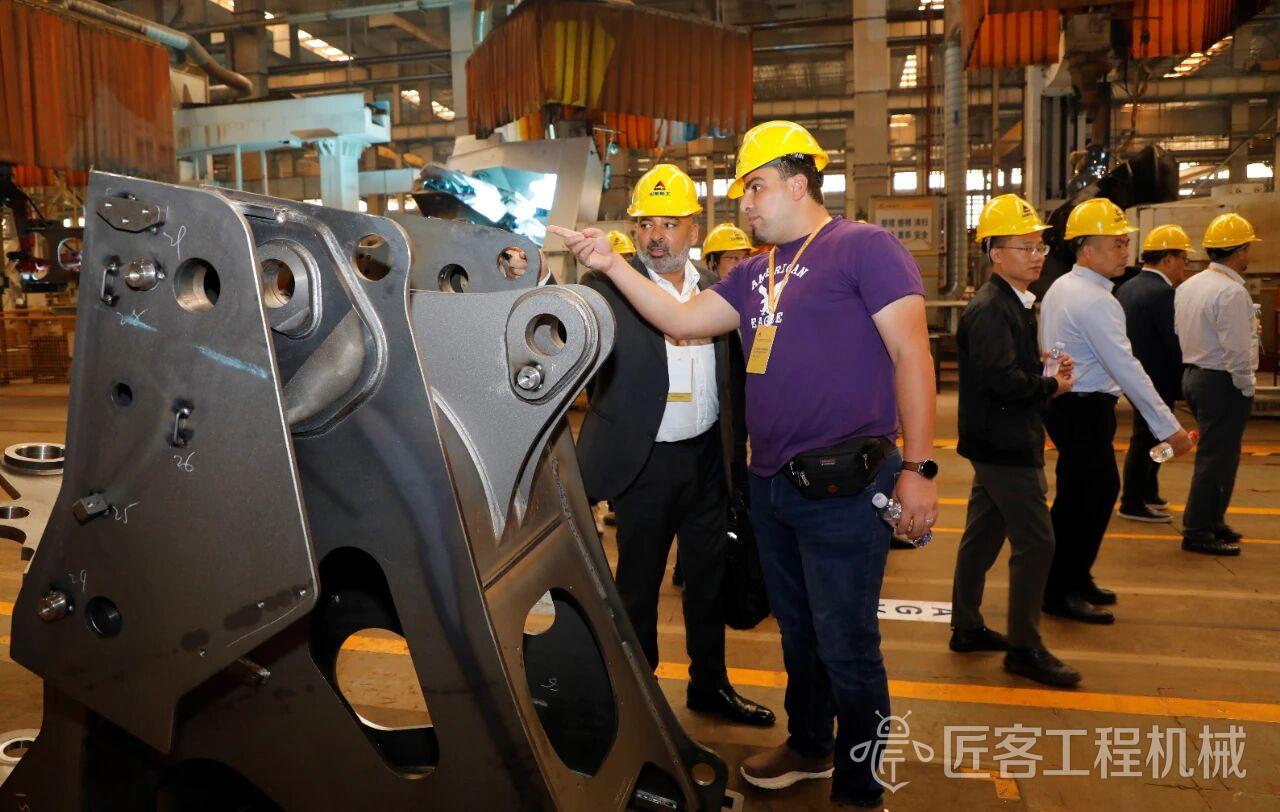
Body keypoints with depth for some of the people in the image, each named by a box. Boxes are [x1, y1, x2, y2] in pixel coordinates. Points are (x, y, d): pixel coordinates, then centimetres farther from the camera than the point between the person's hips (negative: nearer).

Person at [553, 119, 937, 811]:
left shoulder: (862, 246, -7)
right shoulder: (757, 272, 15)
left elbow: (911, 354, -13)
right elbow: (681, 321, 13)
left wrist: (918, 468, -18)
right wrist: (611, 264, 4)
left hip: (842, 486, -7)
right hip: (772, 485, 8)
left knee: (846, 644, 2)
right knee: (796, 630, 21)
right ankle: (808, 746, 42)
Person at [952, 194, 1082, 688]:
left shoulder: (1014, 304, 15)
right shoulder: (990, 309, -18)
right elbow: (1001, 378, -26)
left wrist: (1049, 373, 1)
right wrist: (1052, 386, -11)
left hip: (999, 443, 10)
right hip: (1005, 444, -10)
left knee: (982, 536, 16)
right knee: (1035, 542, -4)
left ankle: (966, 628, 27)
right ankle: (1024, 647, 7)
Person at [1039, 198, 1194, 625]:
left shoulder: (1061, 287, 11)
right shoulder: (1096, 301, -19)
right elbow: (1126, 369, -22)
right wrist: (1168, 428, -19)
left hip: (1067, 403, 10)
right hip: (1084, 411, -10)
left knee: (1101, 488, 18)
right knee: (1081, 498, -1)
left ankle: (1076, 579, 29)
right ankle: (1060, 592, 10)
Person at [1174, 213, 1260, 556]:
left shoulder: (1188, 286, 9)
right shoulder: (1231, 291, -18)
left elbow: (1181, 334, 13)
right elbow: (1236, 349, -21)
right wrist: (1247, 387, -9)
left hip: (1193, 375, 9)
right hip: (1222, 382, -9)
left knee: (1219, 454, 20)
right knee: (1216, 457, -2)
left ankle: (1212, 522, 30)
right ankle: (1197, 532, 3)